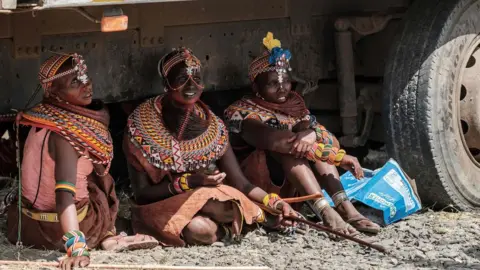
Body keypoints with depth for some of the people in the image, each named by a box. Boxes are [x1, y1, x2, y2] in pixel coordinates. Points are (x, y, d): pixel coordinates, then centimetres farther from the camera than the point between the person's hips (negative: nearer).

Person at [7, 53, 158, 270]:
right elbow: (64, 193, -37)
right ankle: (107, 236, 7)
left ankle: (106, 236, 16)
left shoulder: (46, 117, -1)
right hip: (57, 230, -6)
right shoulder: (67, 131, -27)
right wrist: (77, 248, -44)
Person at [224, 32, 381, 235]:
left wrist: (310, 134, -36)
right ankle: (326, 212, -44)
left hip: (291, 186, 6)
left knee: (315, 139, -15)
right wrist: (338, 157, -34)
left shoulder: (293, 102, 9)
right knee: (285, 145, -29)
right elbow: (271, 140, -29)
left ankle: (345, 208, -28)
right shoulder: (243, 112, -13)